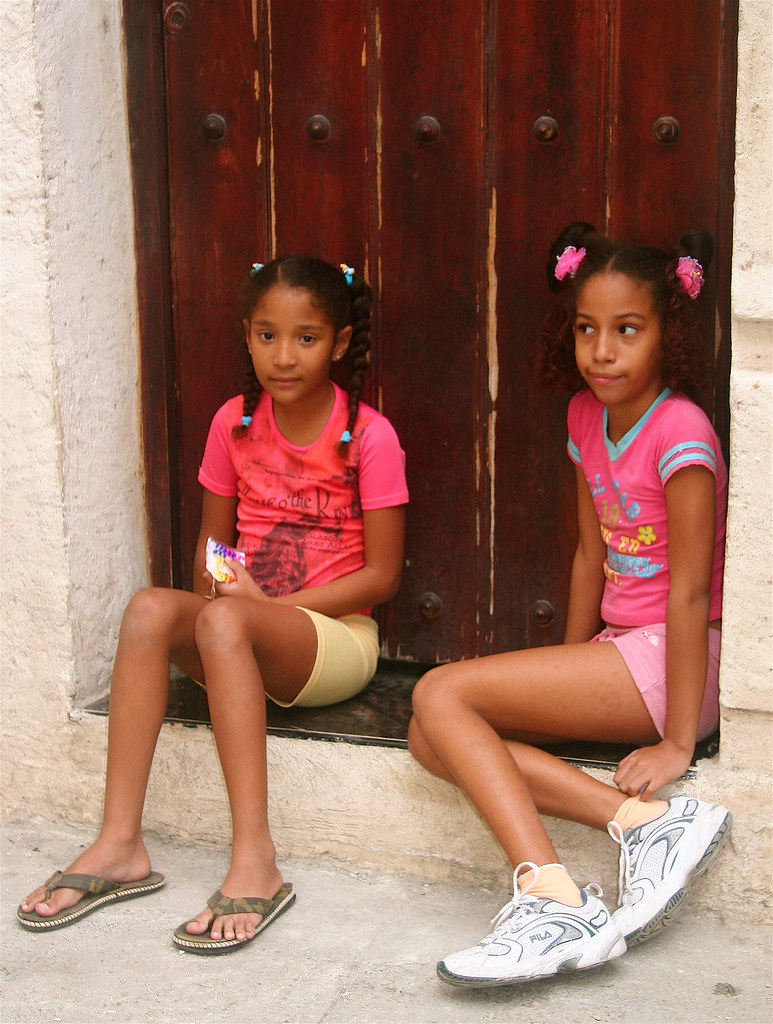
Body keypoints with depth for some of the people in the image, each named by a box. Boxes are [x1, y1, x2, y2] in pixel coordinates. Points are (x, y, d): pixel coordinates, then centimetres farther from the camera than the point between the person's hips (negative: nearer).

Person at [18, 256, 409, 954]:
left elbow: (381, 575, -7)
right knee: (150, 610, -28)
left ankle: (255, 862, -39)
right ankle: (120, 845, -28)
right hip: (242, 628, 5)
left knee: (224, 621, -36)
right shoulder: (235, 423, 6)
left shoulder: (368, 436, -8)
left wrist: (268, 603, -15)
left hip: (337, 633, -4)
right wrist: (214, 588, -8)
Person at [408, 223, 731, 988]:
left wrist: (679, 740, -20)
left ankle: (552, 902, -26)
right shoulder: (587, 417, 10)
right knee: (434, 739, -8)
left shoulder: (679, 431, -15)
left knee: (442, 694, -18)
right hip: (620, 653, 9)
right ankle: (642, 821, -20)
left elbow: (691, 592, -18)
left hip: (675, 664, -9)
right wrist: (570, 678, 10)